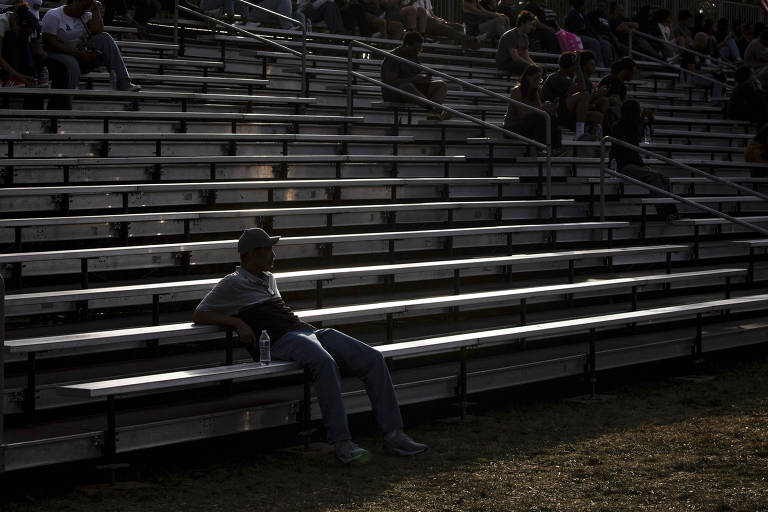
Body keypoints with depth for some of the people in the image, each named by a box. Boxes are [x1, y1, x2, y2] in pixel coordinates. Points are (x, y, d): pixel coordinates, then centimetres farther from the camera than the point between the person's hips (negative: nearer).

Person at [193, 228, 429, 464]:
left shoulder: (268, 279, 29)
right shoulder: (232, 284, 7)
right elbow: (199, 315, 3)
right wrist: (238, 323, -9)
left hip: (308, 330, 8)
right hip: (281, 340, -8)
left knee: (373, 358, -11)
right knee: (325, 362, -41)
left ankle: (394, 435, -14)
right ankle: (341, 443, -43)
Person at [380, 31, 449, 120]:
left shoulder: (414, 56, 12)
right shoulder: (393, 58, -14)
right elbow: (390, 82, -24)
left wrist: (424, 78, -7)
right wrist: (413, 79, -30)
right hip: (393, 94, -8)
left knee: (441, 84, -9)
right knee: (408, 87, -41)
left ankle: (433, 112, -39)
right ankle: (434, 108, -53)